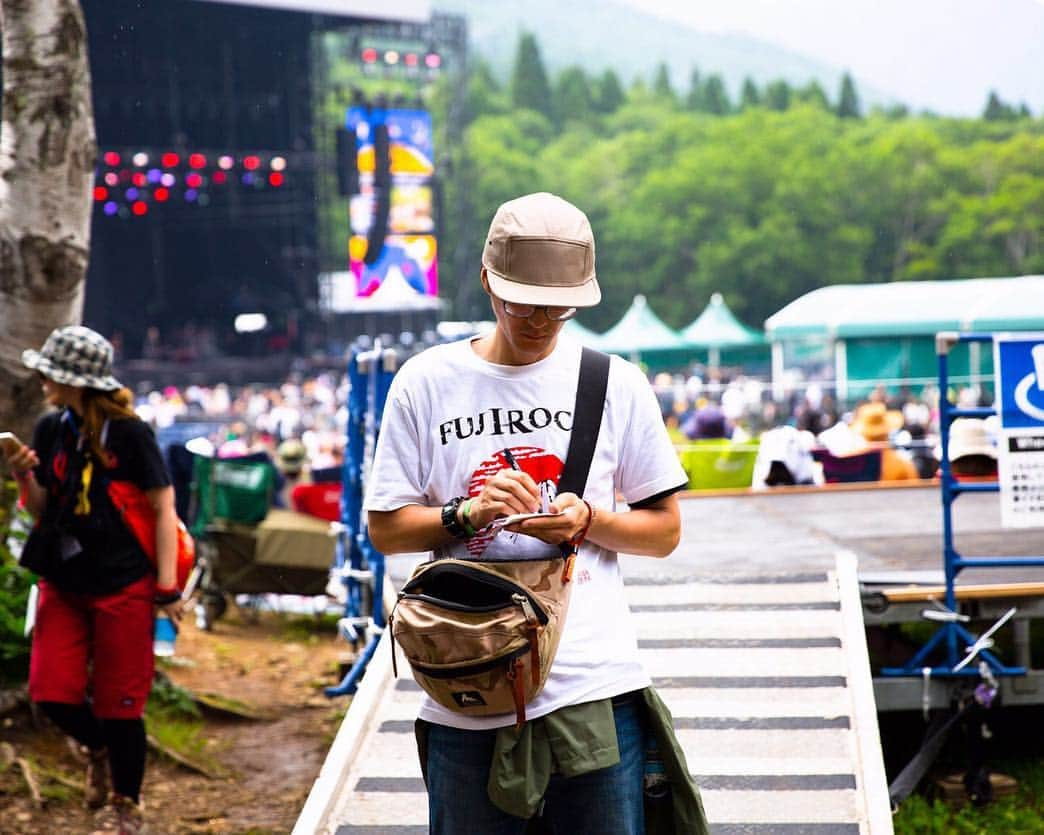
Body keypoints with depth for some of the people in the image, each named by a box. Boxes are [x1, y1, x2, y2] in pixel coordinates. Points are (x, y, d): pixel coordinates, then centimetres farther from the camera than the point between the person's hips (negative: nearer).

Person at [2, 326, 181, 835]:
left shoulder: (129, 435, -12)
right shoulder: (50, 430, 3)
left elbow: (163, 509, -8)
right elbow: (42, 511, 10)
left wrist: (167, 588, -10)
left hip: (123, 586, -5)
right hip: (63, 582, 5)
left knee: (118, 702, 2)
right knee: (51, 693, -1)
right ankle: (99, 750, 30)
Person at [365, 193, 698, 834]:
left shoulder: (617, 384, 6)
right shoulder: (427, 383, 5)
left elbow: (665, 530, 10)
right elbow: (386, 529, 7)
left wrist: (587, 521, -9)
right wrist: (468, 514, -12)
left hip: (596, 687, 0)